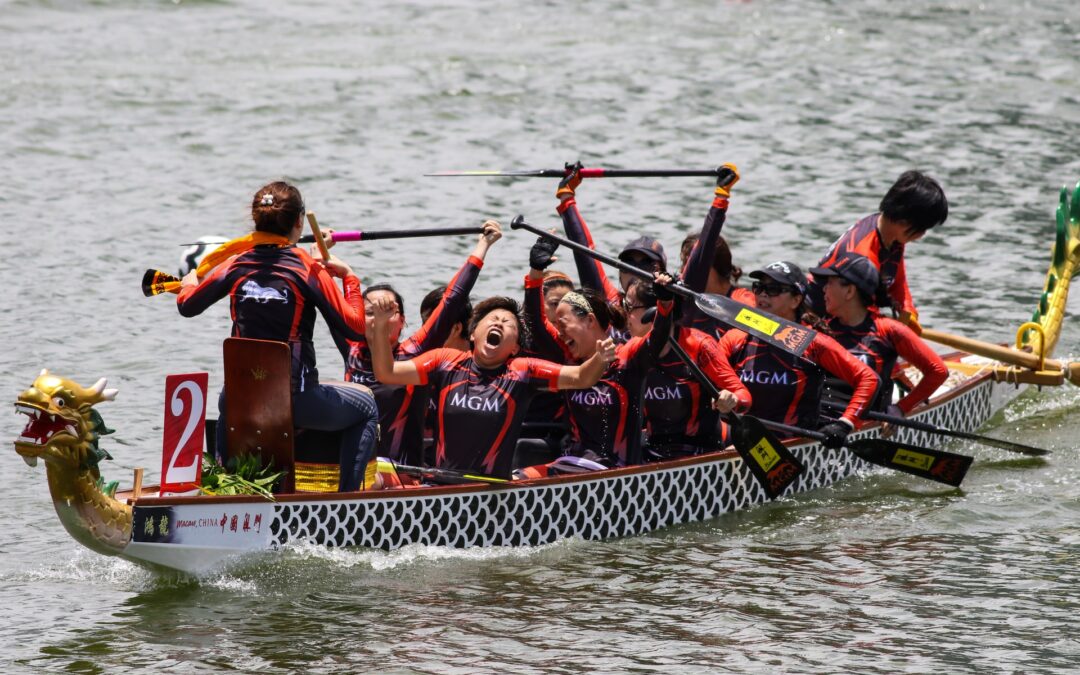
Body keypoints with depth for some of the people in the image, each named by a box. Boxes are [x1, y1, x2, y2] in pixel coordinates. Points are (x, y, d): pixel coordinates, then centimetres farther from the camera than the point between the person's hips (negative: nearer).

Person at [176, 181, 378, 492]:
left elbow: (187, 306, 15)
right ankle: (347, 496, 12)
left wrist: (189, 281, 37)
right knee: (365, 404, 22)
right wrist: (349, 278, 4)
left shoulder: (237, 266, 1)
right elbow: (355, 328, -10)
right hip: (297, 401, -4)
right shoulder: (309, 269, -8)